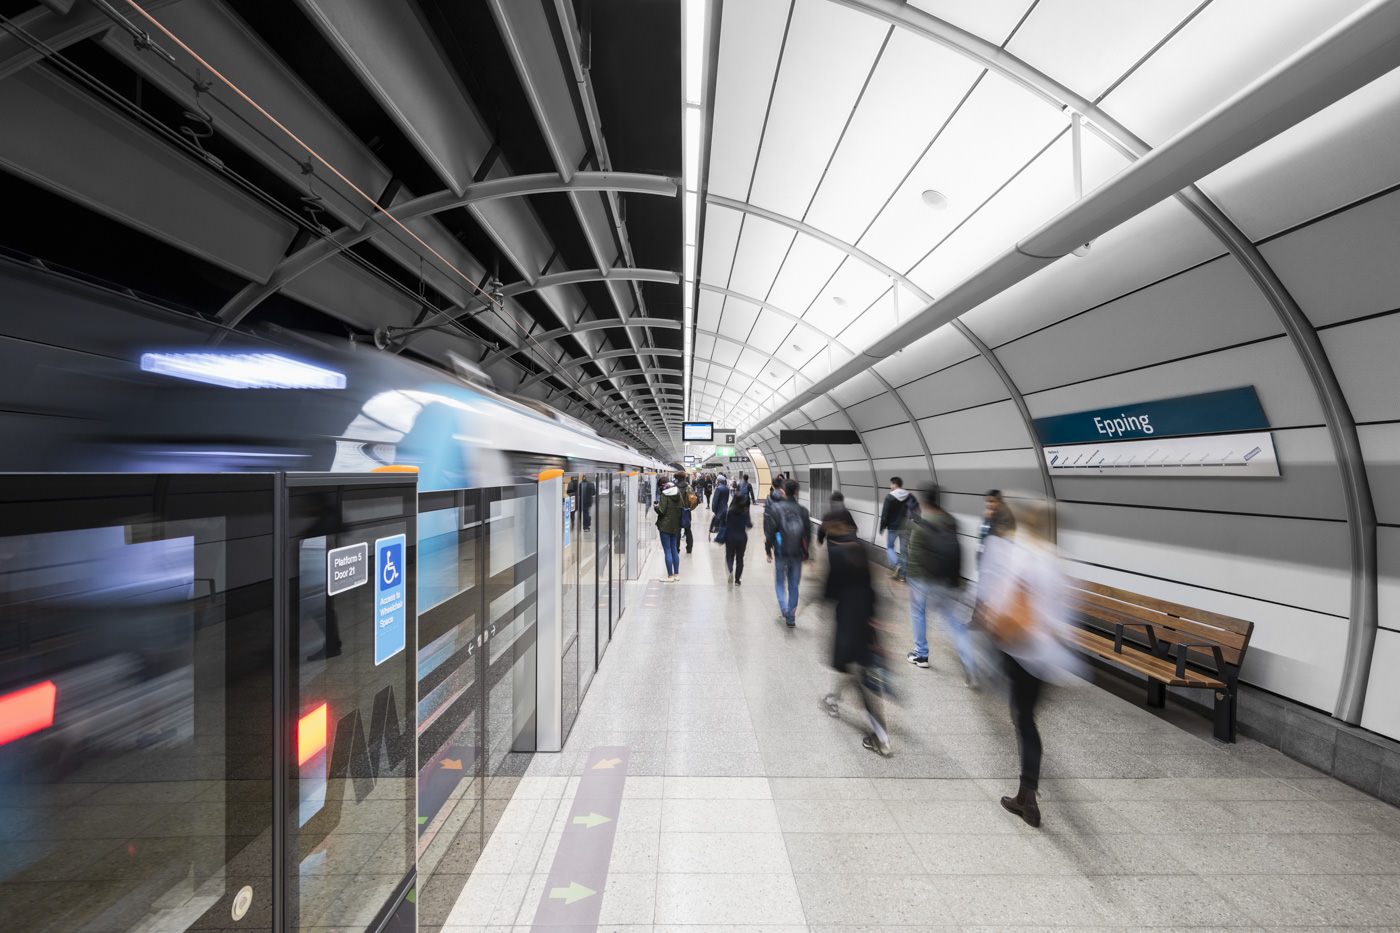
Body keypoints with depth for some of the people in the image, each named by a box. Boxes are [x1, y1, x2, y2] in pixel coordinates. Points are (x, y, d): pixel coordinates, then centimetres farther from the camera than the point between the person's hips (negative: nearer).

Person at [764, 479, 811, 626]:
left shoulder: (775, 508, -10)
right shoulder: (802, 510, -2)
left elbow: (770, 532, -10)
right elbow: (808, 533, 2)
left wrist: (768, 552, 1)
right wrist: (805, 553, 14)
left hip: (781, 553, -2)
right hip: (797, 555, 2)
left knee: (780, 582, 18)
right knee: (794, 586, 13)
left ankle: (784, 608, 1)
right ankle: (791, 618, 19)